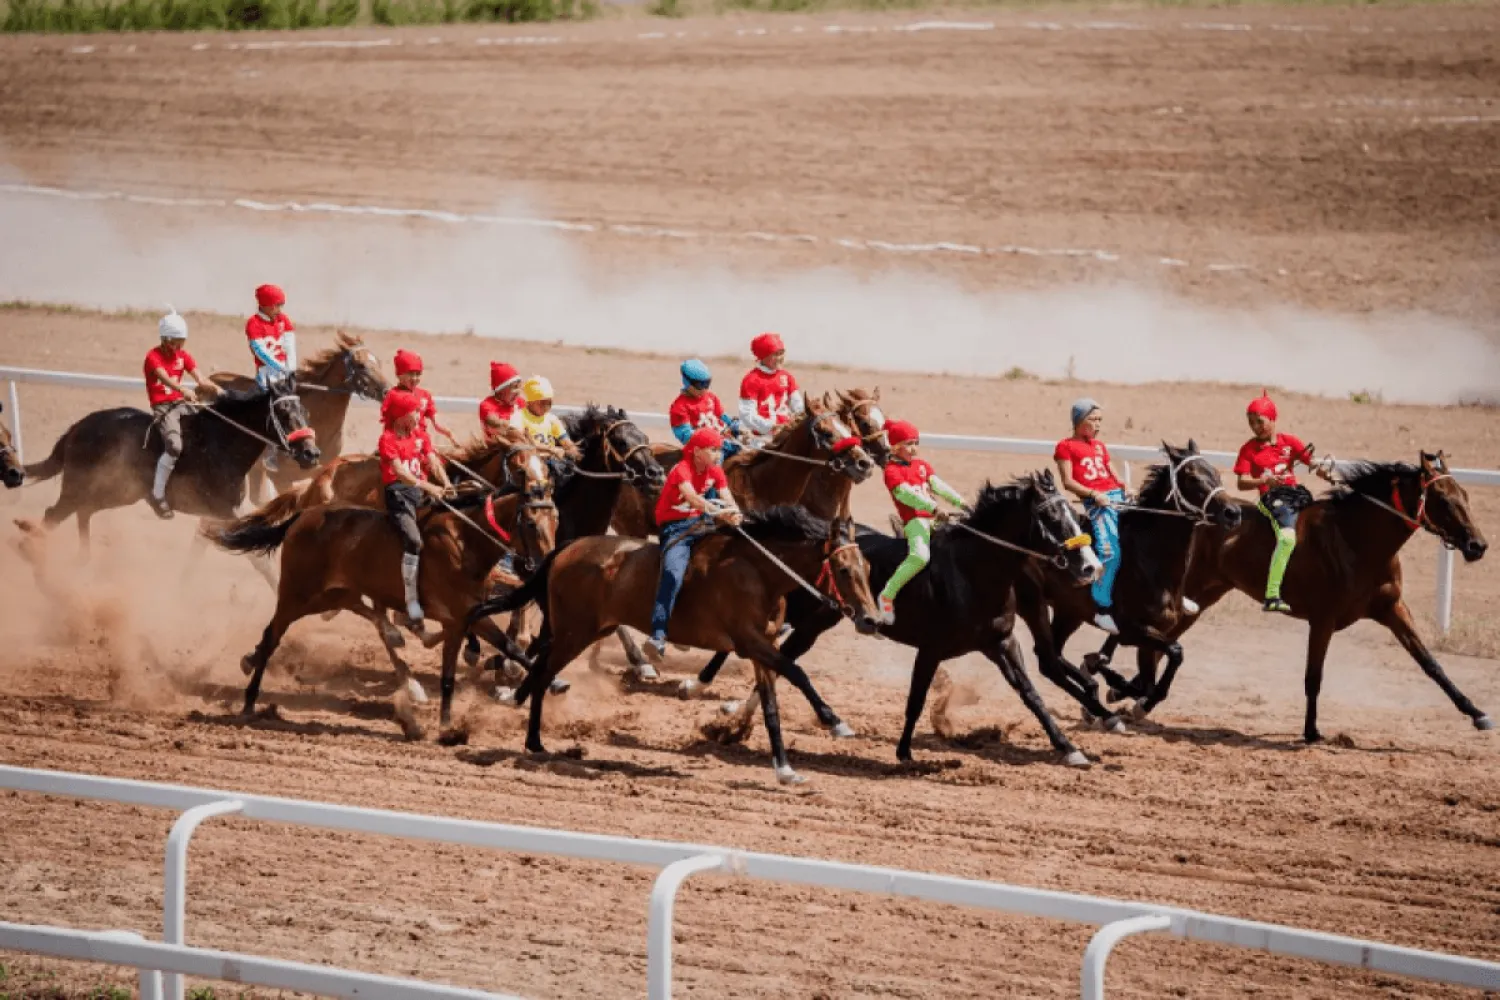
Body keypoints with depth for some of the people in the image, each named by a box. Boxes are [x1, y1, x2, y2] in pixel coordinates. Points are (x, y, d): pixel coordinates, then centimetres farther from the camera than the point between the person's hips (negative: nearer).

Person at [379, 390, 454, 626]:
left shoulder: (420, 436, 16)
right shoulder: (388, 438, -5)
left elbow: (433, 462, 4)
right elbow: (399, 471, -17)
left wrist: (445, 483, -16)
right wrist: (428, 487, -29)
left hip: (423, 488, 7)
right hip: (399, 490, -7)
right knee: (413, 540, -25)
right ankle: (412, 602, -27)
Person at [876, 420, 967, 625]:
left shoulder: (921, 465, 19)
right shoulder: (892, 470, -5)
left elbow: (937, 485, 10)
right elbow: (905, 493, -18)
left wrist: (959, 502, -5)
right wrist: (934, 508, -29)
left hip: (932, 519, 8)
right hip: (913, 521, -8)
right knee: (920, 556, -31)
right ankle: (887, 596, -22)